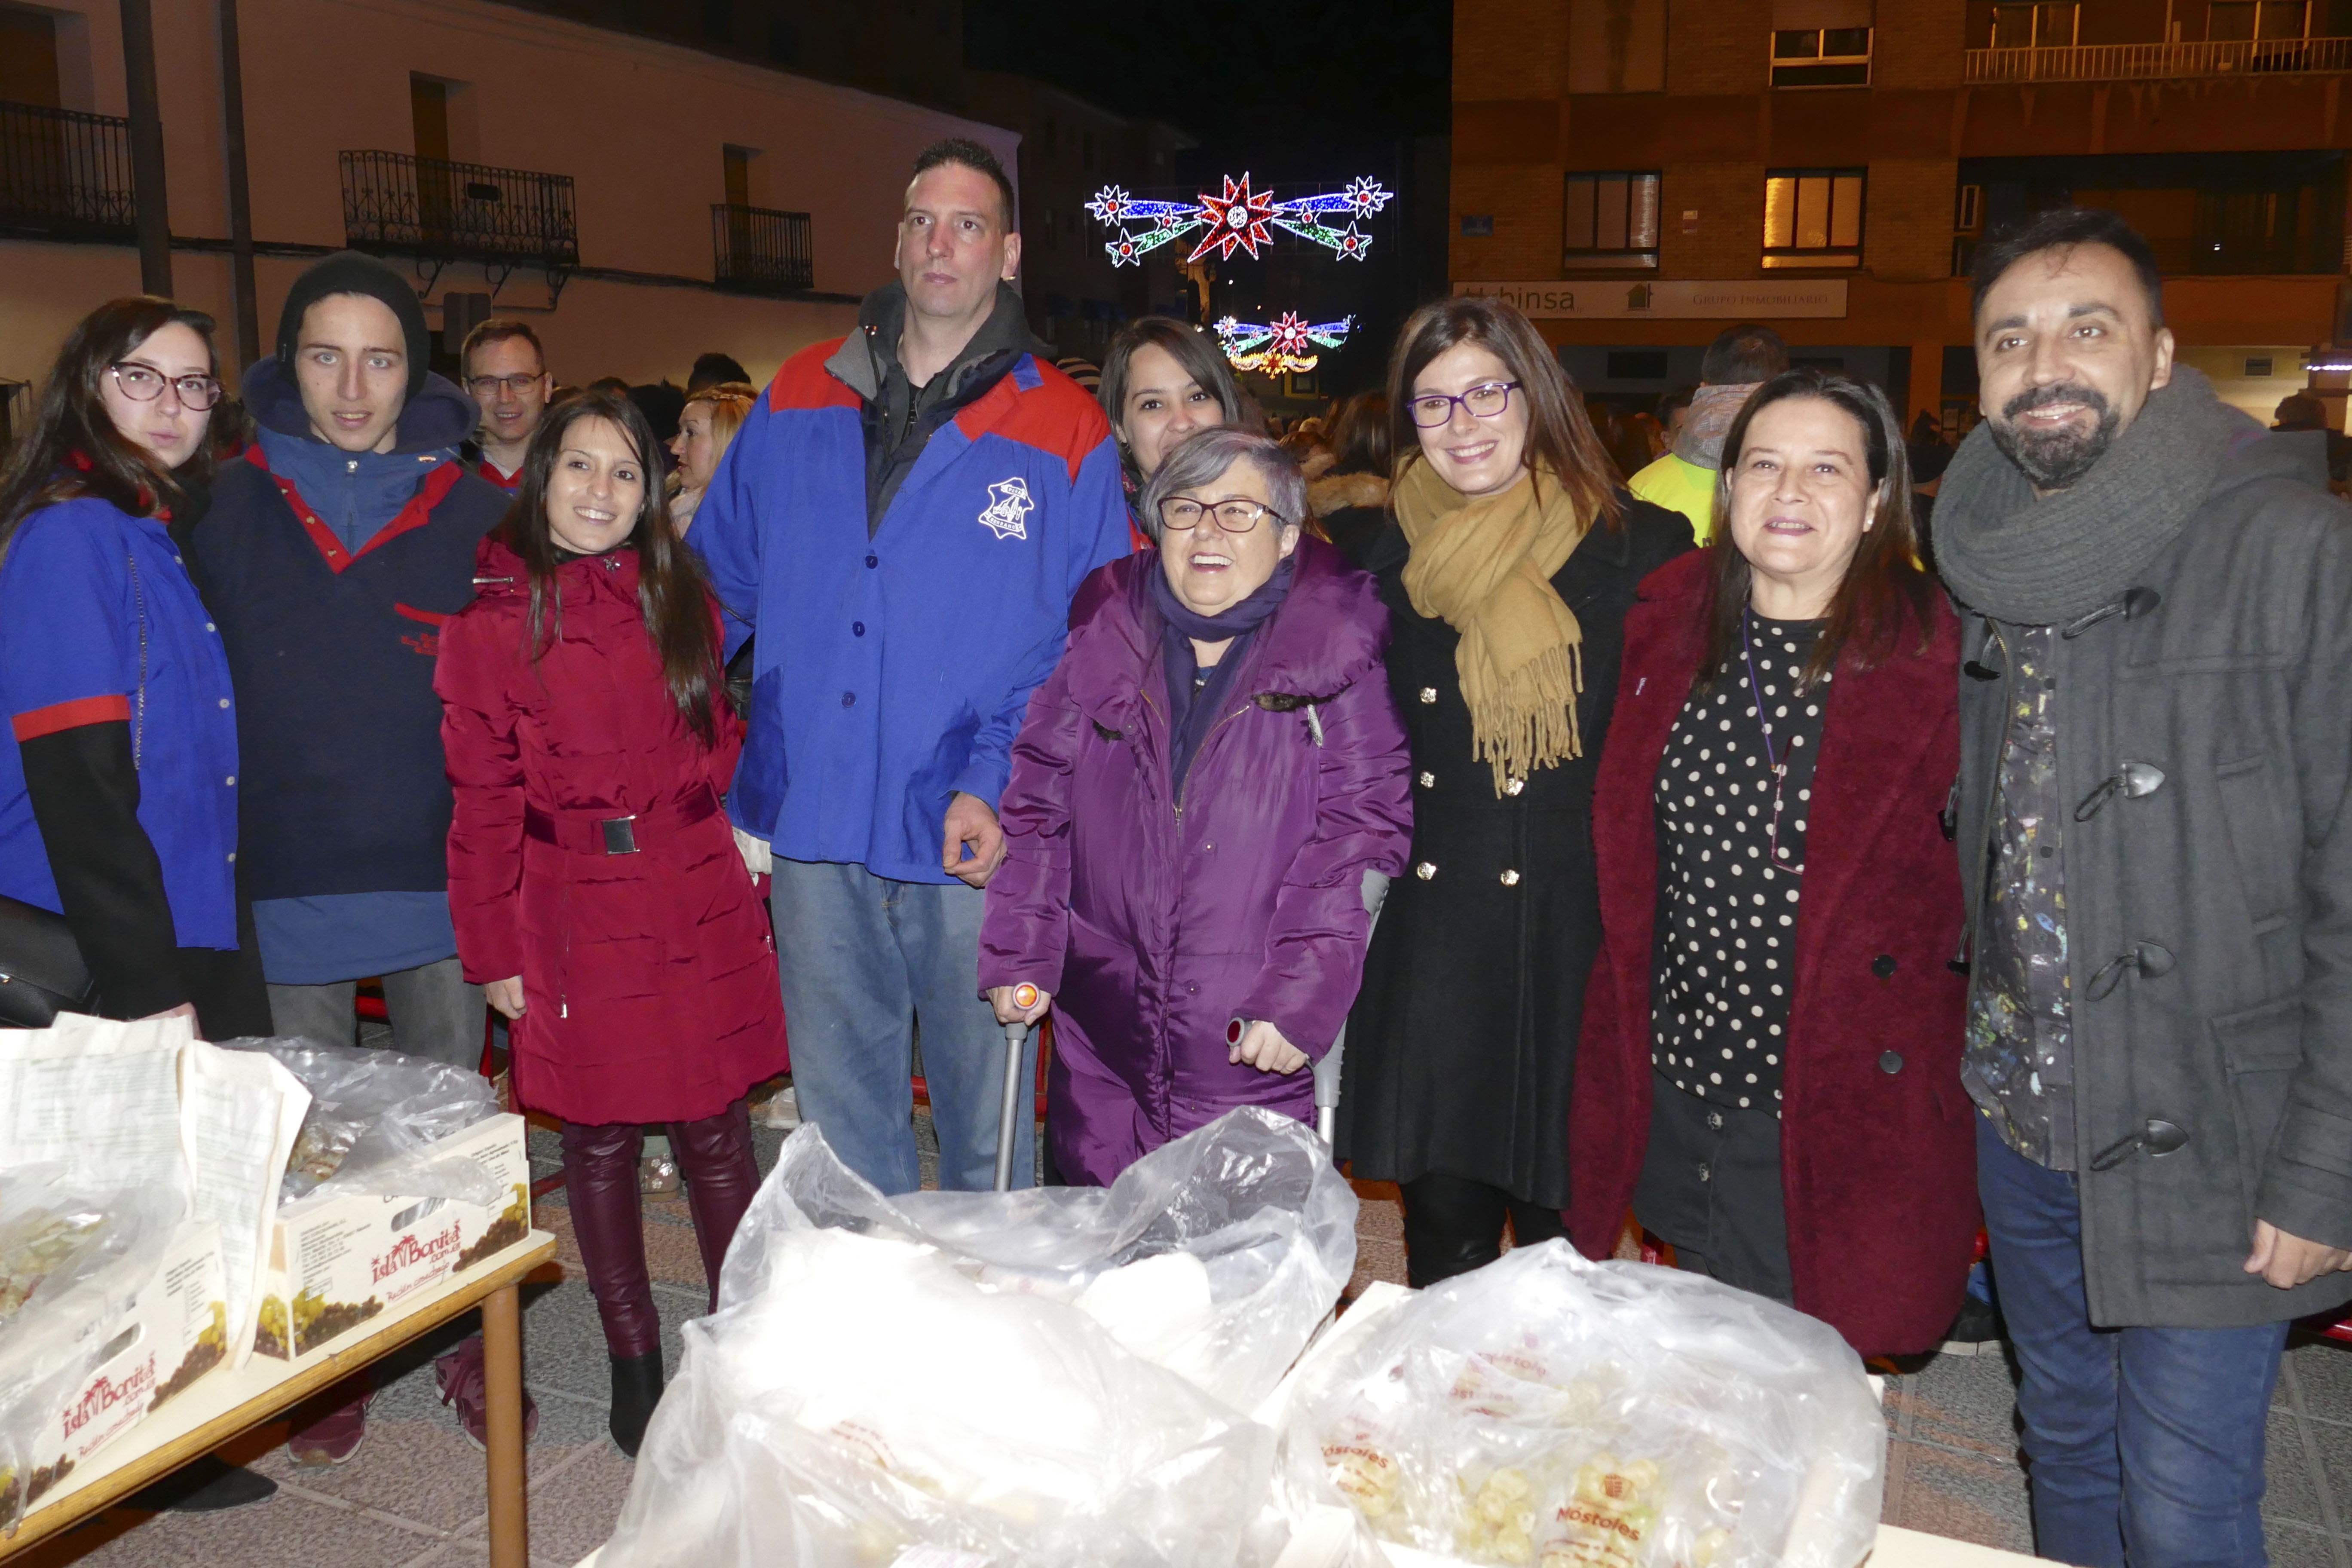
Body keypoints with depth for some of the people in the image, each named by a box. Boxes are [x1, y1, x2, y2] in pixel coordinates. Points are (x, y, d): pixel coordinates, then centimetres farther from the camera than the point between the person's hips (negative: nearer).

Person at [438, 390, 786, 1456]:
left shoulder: (679, 597, 10)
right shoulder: (493, 610, -2)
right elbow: (482, 793, -4)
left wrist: (742, 857, 4)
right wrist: (496, 948, -6)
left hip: (701, 897, 2)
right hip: (575, 907, -2)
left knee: (716, 1127, 7)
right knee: (599, 1136, 8)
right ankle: (633, 1359, 24)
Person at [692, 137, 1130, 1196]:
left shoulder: (1063, 435, -1)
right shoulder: (799, 402, 9)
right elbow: (718, 579, 15)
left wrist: (996, 785, -15)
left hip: (974, 841, -3)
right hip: (813, 831, 3)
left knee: (986, 1117, 9)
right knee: (838, 1119, 14)